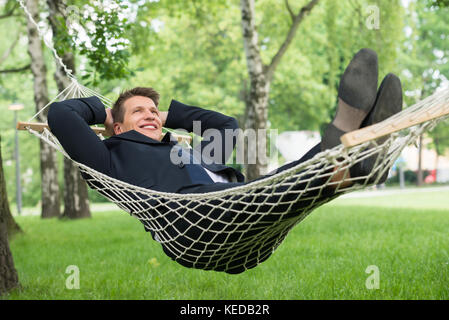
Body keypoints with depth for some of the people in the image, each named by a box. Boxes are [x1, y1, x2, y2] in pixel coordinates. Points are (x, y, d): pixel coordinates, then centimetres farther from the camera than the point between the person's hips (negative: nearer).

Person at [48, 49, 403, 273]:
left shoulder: (190, 153, 43)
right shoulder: (114, 156, 24)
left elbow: (227, 125, 55)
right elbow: (60, 114, 16)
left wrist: (172, 115, 52)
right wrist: (101, 110, 35)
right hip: (191, 223, -8)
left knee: (293, 176, -17)